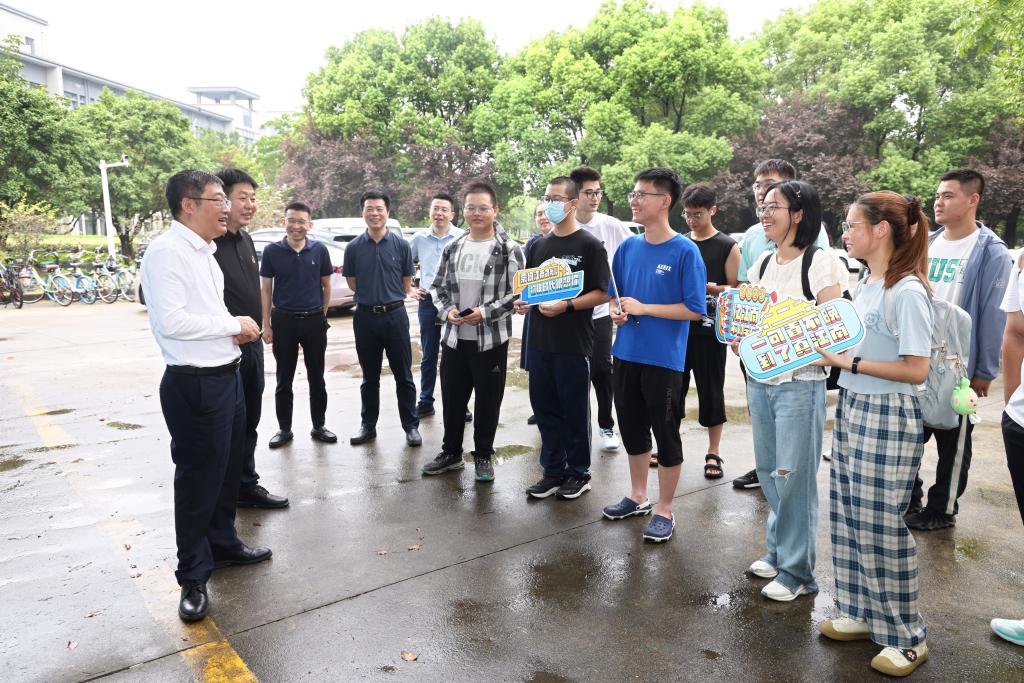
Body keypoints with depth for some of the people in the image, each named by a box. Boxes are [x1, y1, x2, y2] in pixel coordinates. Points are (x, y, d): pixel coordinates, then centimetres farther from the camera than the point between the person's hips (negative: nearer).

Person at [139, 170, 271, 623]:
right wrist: (234, 323, -15)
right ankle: (193, 577, 22)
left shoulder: (205, 252, 13)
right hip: (194, 384, -9)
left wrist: (236, 329, 2)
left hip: (226, 376, 9)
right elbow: (172, 321, -25)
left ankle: (223, 543, 42)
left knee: (228, 468, 21)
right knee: (198, 479, 4)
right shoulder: (166, 252, -16)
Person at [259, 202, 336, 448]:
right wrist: (266, 325, -2)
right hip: (283, 320, 0)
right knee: (284, 380, 9)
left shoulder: (319, 250, -1)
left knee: (316, 378, 10)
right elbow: (265, 289, 1)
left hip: (314, 320, 1)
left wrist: (322, 315, 7)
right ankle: (284, 429, 21)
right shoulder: (271, 251, -2)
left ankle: (318, 426, 23)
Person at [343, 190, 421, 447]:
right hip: (365, 316, 1)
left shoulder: (401, 245, -2)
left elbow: (406, 283, 7)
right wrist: (372, 295, 9)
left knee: (403, 375, 5)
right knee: (370, 376, 13)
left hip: (395, 315, -1)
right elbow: (352, 284, 11)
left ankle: (411, 426, 16)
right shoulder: (354, 247, 0)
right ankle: (368, 425, 25)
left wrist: (389, 297, 9)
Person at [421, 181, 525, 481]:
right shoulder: (452, 248, 9)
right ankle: (451, 453, 31)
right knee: (452, 398, 14)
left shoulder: (509, 249, -5)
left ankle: (483, 456, 25)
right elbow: (438, 286, 14)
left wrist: (485, 313, -18)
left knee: (488, 401, 7)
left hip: (491, 340, -4)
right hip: (455, 338, 4)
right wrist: (447, 311, -6)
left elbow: (517, 293, -8)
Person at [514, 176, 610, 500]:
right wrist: (523, 301, 0)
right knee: (544, 408, 11)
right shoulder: (539, 246, 14)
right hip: (540, 340, 6)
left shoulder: (589, 245, -5)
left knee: (575, 410, 6)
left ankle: (578, 473, 21)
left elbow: (602, 293, -9)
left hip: (574, 343, -6)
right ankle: (553, 471, 24)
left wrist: (565, 306, -21)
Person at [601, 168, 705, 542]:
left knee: (666, 433, 6)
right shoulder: (627, 247, 6)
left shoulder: (685, 251, -11)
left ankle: (664, 511, 21)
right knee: (632, 427, 17)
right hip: (626, 354, 6)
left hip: (664, 359, -6)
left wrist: (643, 308, -18)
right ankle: (638, 496, 36)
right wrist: (616, 310, -5)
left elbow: (695, 309, -14)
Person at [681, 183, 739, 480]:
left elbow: (735, 289, -4)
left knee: (711, 391, 5)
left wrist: (712, 288, -22)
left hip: (709, 330, -3)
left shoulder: (728, 246, -2)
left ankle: (713, 453, 18)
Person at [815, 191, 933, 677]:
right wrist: (828, 349, 4)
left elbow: (916, 369, -19)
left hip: (888, 418, -9)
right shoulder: (865, 286, 10)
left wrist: (850, 361, -19)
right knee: (849, 519, 15)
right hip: (851, 409, 9)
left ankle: (906, 638, 20)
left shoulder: (907, 291, -17)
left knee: (880, 527, 1)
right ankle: (863, 615, 31)